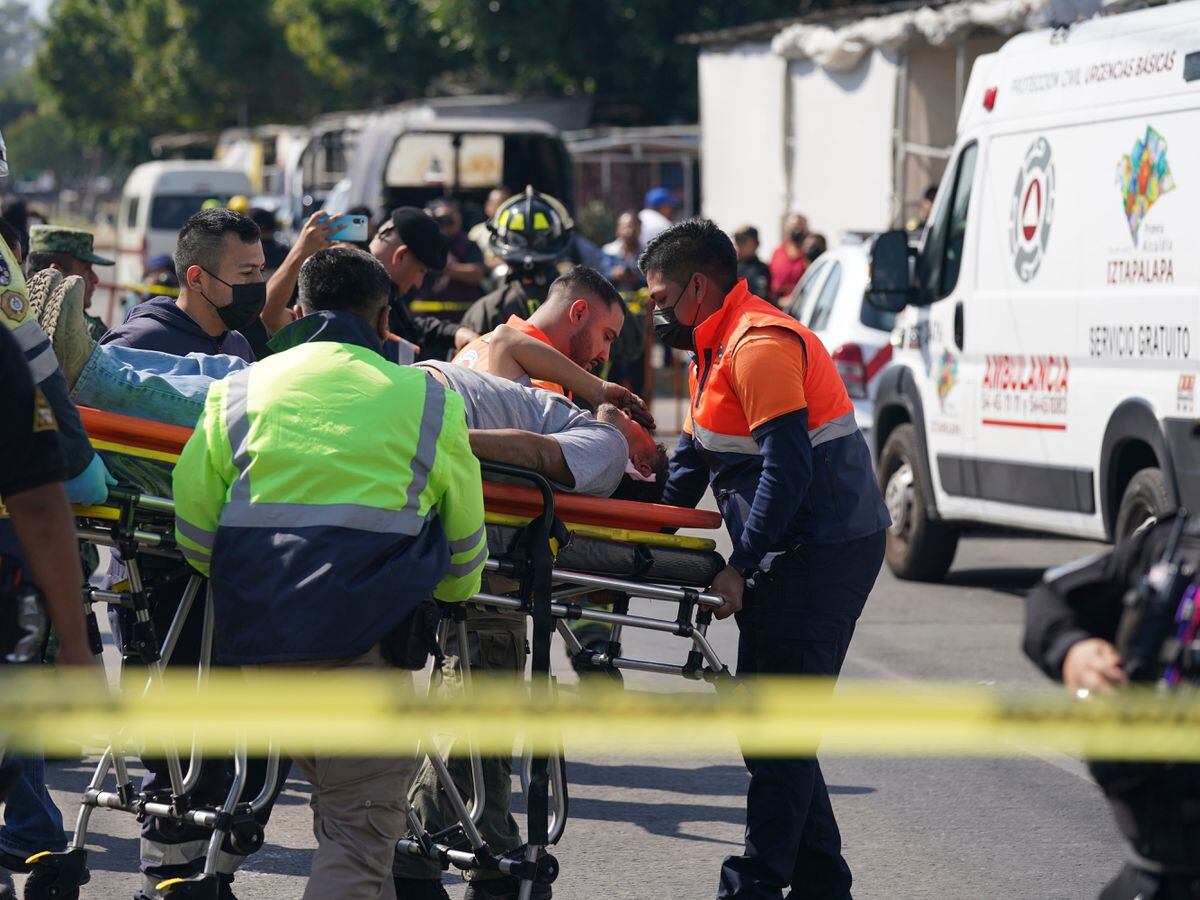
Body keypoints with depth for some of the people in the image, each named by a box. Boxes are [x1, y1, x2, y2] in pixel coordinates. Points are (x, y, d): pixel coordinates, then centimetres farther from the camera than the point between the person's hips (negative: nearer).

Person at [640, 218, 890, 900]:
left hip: (822, 555, -11)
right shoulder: (718, 346, 19)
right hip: (804, 555, 11)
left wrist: (740, 568, -21)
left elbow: (788, 470, -23)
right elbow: (695, 456, 25)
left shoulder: (760, 346, -16)